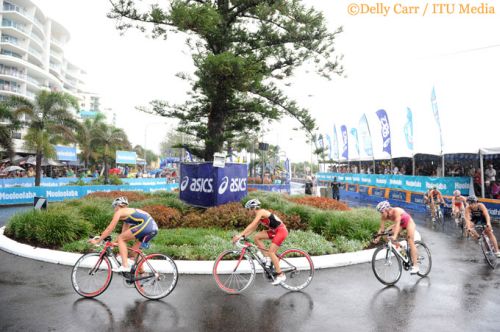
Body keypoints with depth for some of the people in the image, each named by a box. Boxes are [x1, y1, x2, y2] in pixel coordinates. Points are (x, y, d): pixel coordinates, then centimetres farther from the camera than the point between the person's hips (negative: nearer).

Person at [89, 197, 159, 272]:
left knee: (120, 239, 4)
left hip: (146, 225, -9)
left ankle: (125, 266, -4)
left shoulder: (119, 212, 10)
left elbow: (109, 229, 10)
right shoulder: (127, 212, 33)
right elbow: (124, 233, 36)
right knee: (135, 249, 21)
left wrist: (97, 241, 18)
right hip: (154, 227, 9)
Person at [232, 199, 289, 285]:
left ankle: (281, 275, -5)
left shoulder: (260, 212, -16)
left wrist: (240, 234, -29)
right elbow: (253, 229, 12)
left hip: (281, 231, -9)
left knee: (271, 252, -15)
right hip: (275, 231, 9)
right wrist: (243, 236, 2)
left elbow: (251, 225, -25)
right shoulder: (259, 216, 12)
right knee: (256, 237, 0)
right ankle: (268, 259, 5)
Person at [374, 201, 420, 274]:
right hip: (401, 224, 6)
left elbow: (397, 224, -46)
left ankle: (415, 266, -13)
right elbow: (381, 228, -18)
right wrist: (377, 238, -30)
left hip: (409, 223, -6)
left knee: (411, 243, -14)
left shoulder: (396, 211, -36)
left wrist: (395, 236, -57)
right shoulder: (384, 217, -18)